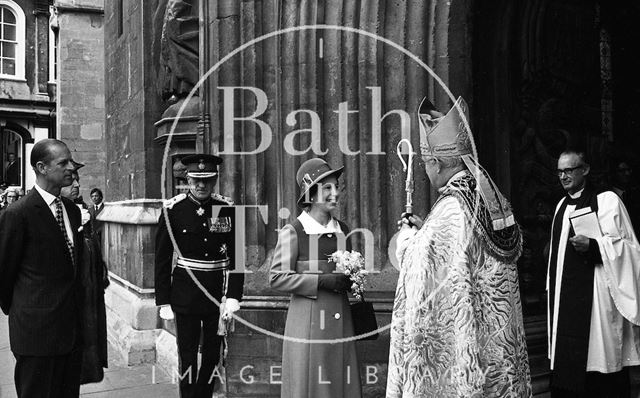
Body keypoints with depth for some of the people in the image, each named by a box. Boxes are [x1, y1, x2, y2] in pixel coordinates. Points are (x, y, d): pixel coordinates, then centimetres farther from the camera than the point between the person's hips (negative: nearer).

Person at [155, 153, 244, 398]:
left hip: (218, 291, 2)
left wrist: (233, 296, -8)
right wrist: (163, 302, -4)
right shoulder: (173, 209, -5)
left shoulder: (228, 209, -1)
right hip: (185, 293, -2)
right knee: (187, 355, 4)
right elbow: (162, 259, -2)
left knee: (213, 353, 12)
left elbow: (236, 257, 0)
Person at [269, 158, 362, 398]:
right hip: (308, 322, -5)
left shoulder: (343, 231, 10)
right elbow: (276, 278, -10)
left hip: (340, 322, 5)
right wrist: (321, 281, -15)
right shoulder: (293, 232, -7)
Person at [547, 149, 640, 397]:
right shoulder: (562, 205, 15)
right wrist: (552, 288, 19)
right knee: (566, 361, 8)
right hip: (564, 296, 6)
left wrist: (592, 245, -24)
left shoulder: (606, 201, -6)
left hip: (594, 295, -6)